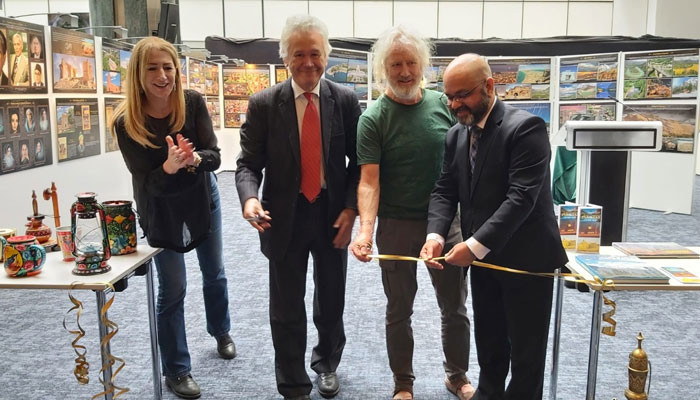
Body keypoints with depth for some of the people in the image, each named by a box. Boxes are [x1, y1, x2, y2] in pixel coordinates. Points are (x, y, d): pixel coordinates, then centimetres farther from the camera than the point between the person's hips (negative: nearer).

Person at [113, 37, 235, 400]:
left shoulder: (193, 103, -19)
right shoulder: (126, 122, -24)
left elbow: (214, 157, -20)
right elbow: (147, 183, -23)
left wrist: (194, 158, -42)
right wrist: (169, 166, -43)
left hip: (202, 198, 3)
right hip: (160, 210, -3)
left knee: (214, 272, 19)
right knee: (172, 289, 1)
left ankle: (221, 333, 45)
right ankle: (176, 370, 19)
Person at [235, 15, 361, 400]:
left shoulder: (345, 100, -3)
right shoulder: (263, 104, -6)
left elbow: (358, 161, 0)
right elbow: (248, 162, -6)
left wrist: (350, 208, -12)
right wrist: (250, 197, -26)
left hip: (333, 215, 2)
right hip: (285, 217, -1)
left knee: (331, 300, 19)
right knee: (286, 308, 9)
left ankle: (326, 363, 46)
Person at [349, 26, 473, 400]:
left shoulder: (442, 104, 0)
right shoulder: (373, 118, -10)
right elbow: (369, 181, -16)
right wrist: (365, 229, -31)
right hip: (397, 226, -2)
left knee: (455, 306, 14)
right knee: (399, 310, 12)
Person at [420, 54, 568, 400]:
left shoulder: (526, 127, -16)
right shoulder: (456, 135, 6)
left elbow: (522, 196, -24)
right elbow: (444, 191, 5)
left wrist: (475, 245, -27)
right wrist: (435, 234, -14)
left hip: (527, 258, -6)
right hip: (483, 259, 6)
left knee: (526, 350, 9)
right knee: (488, 344, 19)